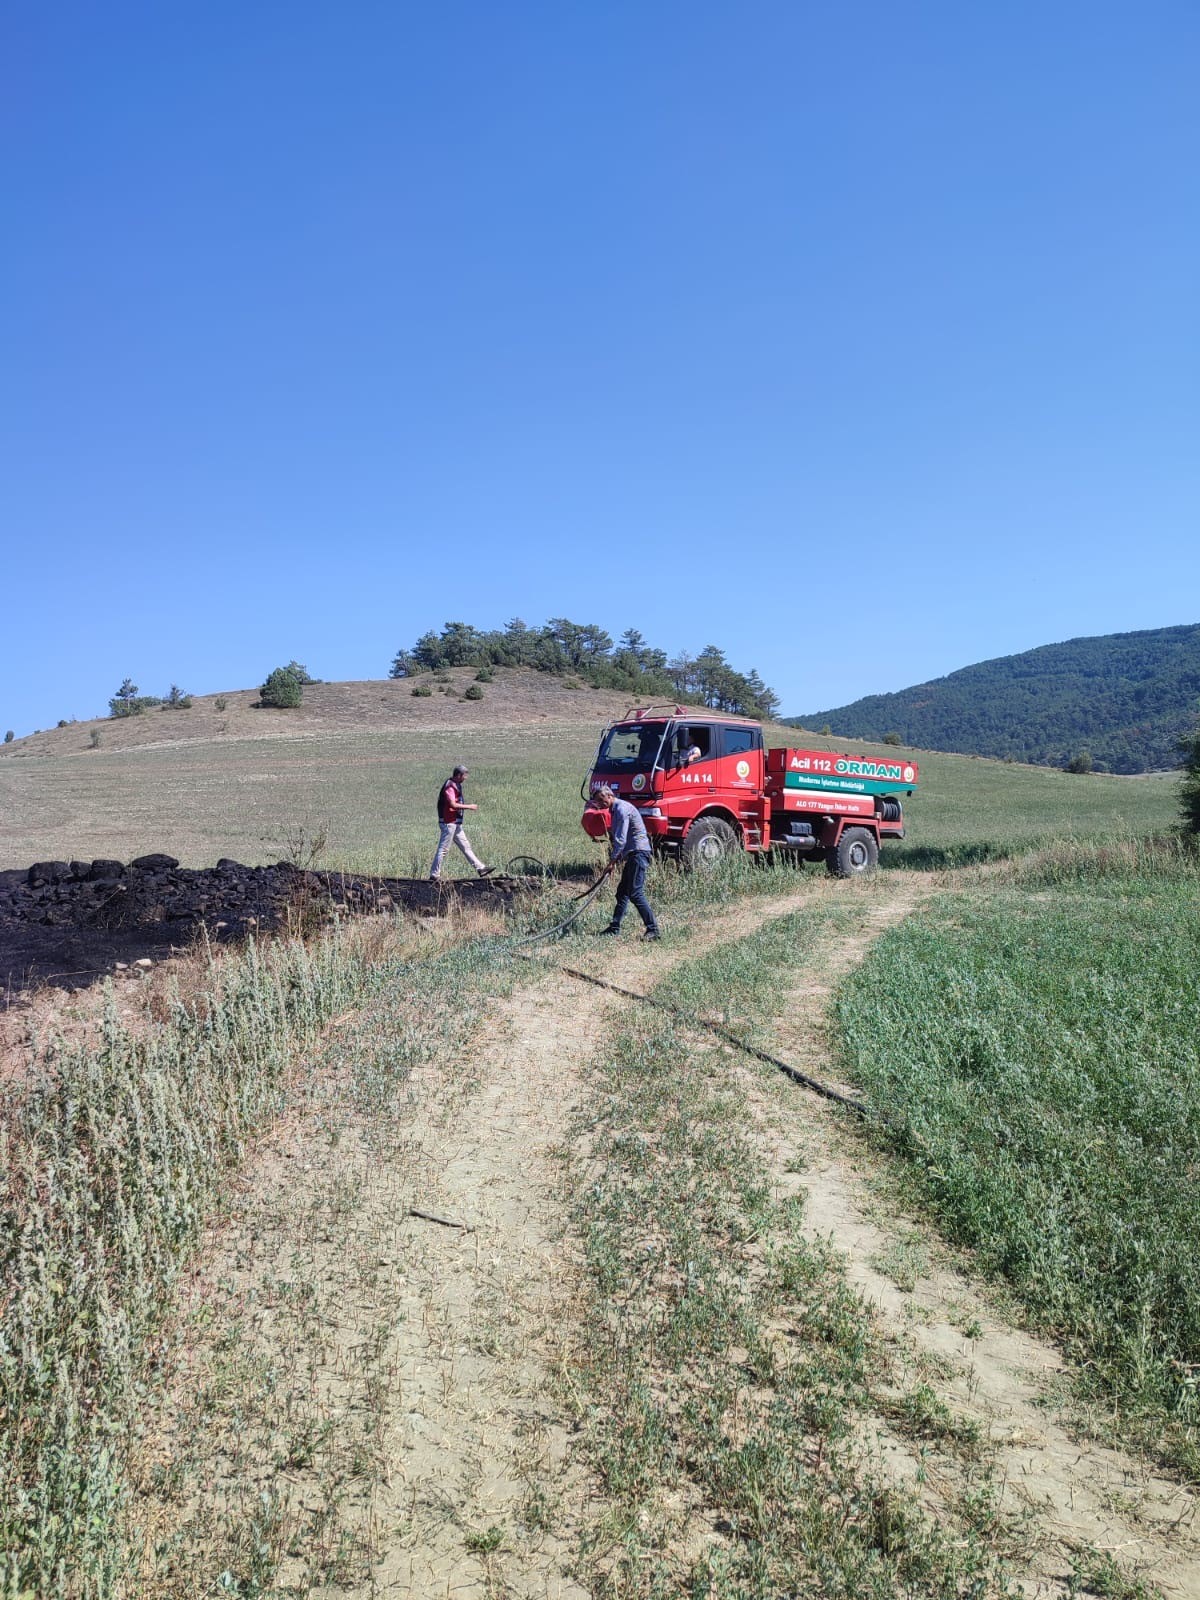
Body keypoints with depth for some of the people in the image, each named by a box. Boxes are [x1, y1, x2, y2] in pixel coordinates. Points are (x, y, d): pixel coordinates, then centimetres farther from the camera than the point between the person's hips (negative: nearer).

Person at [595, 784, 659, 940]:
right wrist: (616, 857, 10)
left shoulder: (622, 809, -14)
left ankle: (653, 929, -14)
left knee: (636, 893, -14)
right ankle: (614, 927, 19)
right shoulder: (615, 810, 18)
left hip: (638, 852, -11)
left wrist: (613, 858, -8)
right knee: (622, 891, 13)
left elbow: (621, 839, -18)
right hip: (632, 853, 11)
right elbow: (616, 836, 21)